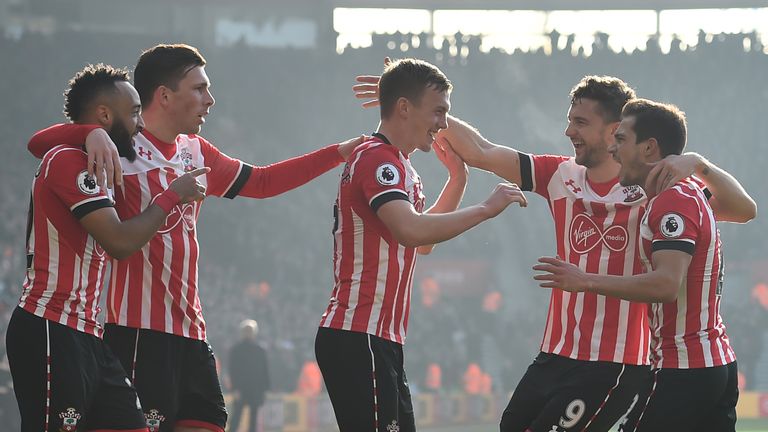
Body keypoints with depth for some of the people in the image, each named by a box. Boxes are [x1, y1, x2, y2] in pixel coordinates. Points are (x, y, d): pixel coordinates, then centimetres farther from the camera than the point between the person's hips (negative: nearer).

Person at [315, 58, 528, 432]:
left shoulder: (396, 164, 20)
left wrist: (457, 179, 21)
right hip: (358, 340, -11)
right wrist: (486, 209, -22)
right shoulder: (378, 160, -13)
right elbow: (412, 231, -30)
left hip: (380, 339, 11)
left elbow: (422, 242, 31)